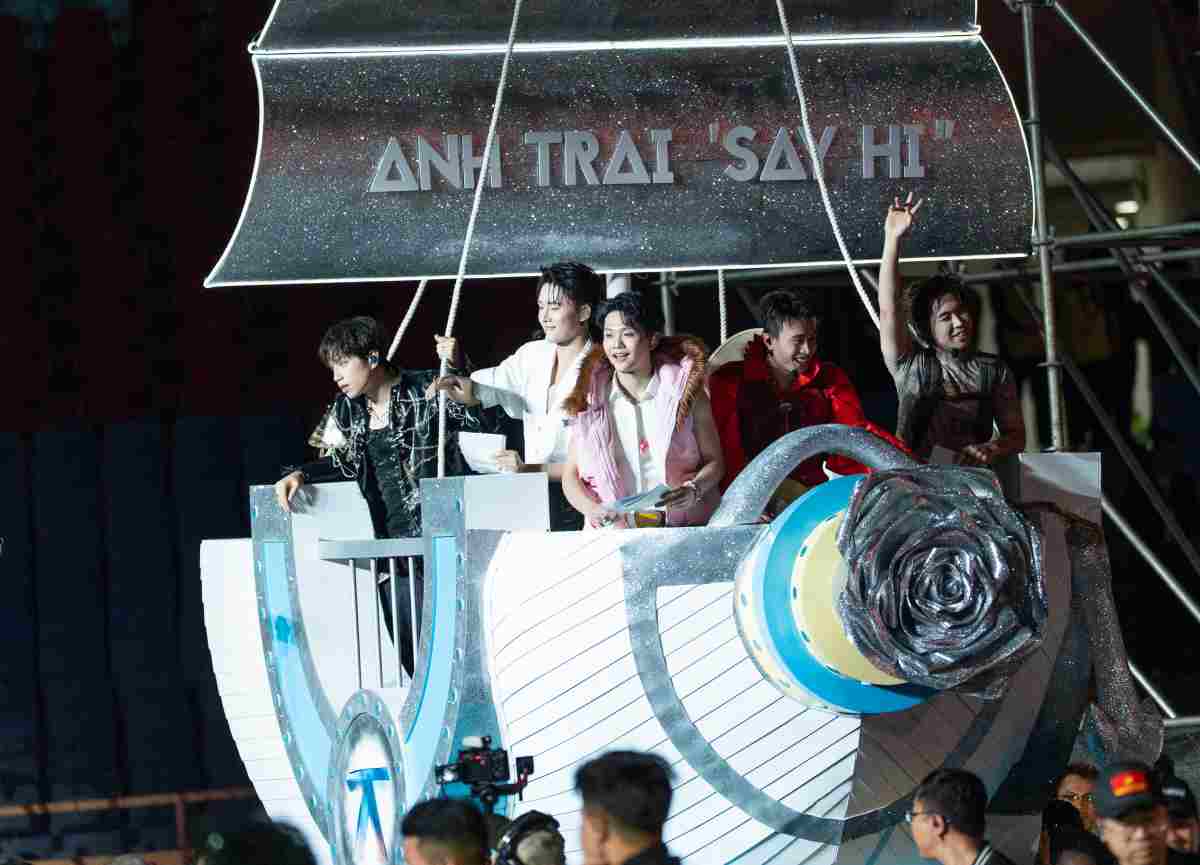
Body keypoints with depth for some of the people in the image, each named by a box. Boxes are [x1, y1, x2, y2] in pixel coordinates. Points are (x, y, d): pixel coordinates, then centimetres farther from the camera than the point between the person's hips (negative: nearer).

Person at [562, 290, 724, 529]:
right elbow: (571, 477, 8)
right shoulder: (590, 400, 9)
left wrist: (693, 490, -10)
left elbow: (714, 462, 11)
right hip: (612, 534, 1)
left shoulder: (685, 391, 7)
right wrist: (595, 511, -12)